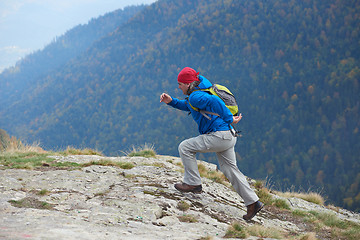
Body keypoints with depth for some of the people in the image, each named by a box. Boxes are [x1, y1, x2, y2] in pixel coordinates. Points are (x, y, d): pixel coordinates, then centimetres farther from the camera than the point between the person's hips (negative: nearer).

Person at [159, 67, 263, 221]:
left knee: (185, 147, 1)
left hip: (218, 135, -10)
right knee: (230, 169, 13)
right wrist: (171, 101, 22)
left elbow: (214, 101, -25)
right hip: (228, 136, 10)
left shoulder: (195, 96, -11)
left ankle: (193, 183, 5)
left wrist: (229, 119, -20)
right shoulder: (199, 92, 21)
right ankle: (253, 202, 10)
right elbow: (188, 106, 35)